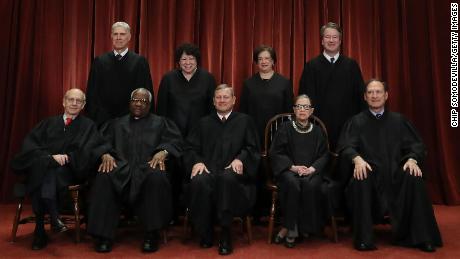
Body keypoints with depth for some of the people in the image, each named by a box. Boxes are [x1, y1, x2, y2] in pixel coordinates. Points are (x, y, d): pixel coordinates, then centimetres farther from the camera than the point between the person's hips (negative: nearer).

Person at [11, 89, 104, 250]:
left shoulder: (88, 126, 15)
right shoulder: (49, 123, 22)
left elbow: (87, 154, 1)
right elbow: (29, 143, 6)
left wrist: (67, 157, -14)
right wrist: (50, 156, -11)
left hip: (69, 170, -2)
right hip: (41, 167, 2)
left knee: (52, 172, -35)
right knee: (42, 164, -34)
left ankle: (40, 230, -35)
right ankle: (53, 217, -37)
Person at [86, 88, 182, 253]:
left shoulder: (160, 123, 24)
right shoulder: (117, 123, 29)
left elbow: (174, 141, 8)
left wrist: (163, 152, -14)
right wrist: (105, 154, -9)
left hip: (148, 166, -1)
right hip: (120, 166, 2)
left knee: (157, 177, -37)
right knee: (103, 178, -32)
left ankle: (152, 234, -25)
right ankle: (104, 235, -24)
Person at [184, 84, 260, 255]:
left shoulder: (245, 121, 21)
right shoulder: (204, 123, 26)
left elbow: (253, 149, 11)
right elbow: (191, 148, 16)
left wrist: (240, 159, -10)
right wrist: (197, 161, -6)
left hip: (233, 172, -1)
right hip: (208, 170, 2)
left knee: (227, 178, -38)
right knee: (199, 182, -35)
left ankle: (225, 233, -25)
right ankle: (205, 233, -15)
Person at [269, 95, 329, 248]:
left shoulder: (317, 131, 15)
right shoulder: (285, 128, 8)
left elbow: (324, 155, 10)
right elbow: (275, 153, 2)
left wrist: (312, 168, -11)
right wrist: (293, 167, -11)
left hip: (311, 170, 2)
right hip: (288, 169, -1)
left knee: (310, 185, -32)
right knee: (292, 184, -35)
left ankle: (288, 229, -18)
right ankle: (292, 229, -21)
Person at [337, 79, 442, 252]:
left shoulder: (398, 120, 18)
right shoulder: (356, 122, 12)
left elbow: (416, 145, 10)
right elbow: (345, 146, -2)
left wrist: (412, 159, -13)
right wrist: (357, 159, -24)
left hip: (396, 171, 2)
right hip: (369, 171, -2)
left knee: (414, 179, -29)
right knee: (359, 181, -35)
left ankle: (420, 237, -17)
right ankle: (364, 239, -24)